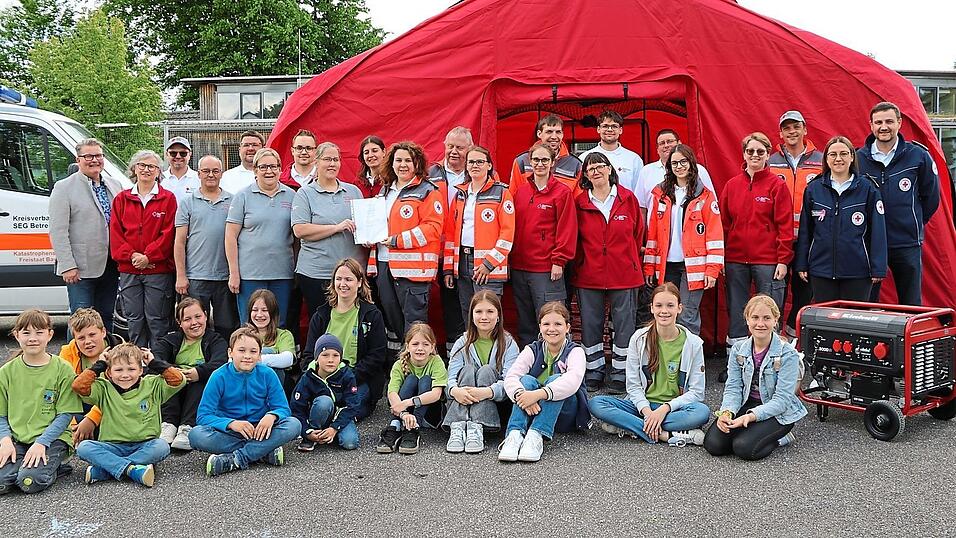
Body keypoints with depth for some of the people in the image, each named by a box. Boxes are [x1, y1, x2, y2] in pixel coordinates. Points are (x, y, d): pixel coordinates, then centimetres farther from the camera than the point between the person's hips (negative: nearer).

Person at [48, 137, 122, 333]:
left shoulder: (114, 185, 12)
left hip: (110, 265, 5)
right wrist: (68, 266, -15)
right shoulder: (64, 188, -4)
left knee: (106, 318, 14)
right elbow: (58, 231, -9)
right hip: (81, 268, -5)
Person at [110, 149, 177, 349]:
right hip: (129, 271, 3)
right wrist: (132, 255, -8)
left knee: (156, 319, -1)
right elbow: (115, 232, 6)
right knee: (134, 319, 7)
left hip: (158, 270, -3)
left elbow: (168, 233, -5)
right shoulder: (121, 199, 12)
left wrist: (148, 257, -13)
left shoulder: (168, 198, 3)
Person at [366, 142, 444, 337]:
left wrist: (398, 240, -18)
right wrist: (370, 236, 10)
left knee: (413, 321, -6)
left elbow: (433, 227, -14)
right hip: (384, 264, 8)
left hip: (413, 267, -7)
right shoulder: (385, 191, 19)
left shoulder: (428, 192, -4)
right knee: (390, 318, 13)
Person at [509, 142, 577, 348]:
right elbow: (512, 226, 14)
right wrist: (510, 258, 9)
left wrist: (559, 261, -11)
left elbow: (567, 229, -7)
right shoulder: (520, 192, 11)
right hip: (519, 266, 5)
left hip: (546, 269, -5)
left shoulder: (562, 192, -3)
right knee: (524, 323, 13)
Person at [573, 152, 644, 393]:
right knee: (590, 324, 7)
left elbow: (638, 234, 9)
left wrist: (630, 261, 9)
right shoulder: (580, 202, 2)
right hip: (589, 274, 1)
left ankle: (620, 375, 15)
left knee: (624, 324, 4)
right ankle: (594, 373, 19)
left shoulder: (628, 198, 1)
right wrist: (580, 263, 6)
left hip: (624, 274, 0)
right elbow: (574, 238, 9)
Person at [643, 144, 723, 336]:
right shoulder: (659, 194, 10)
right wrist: (649, 267, 5)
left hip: (693, 265, -3)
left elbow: (715, 234, -3)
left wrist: (712, 269, -10)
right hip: (666, 265, 3)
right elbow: (652, 233, 9)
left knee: (687, 318, -4)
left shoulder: (705, 196, 1)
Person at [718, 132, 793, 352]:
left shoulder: (777, 185, -1)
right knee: (736, 310, 10)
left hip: (767, 260, -3)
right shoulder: (732, 185, 9)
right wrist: (720, 257, 5)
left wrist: (783, 260, -9)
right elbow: (723, 222, 10)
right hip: (735, 260, 3)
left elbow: (785, 225, -3)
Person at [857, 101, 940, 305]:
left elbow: (931, 196, 9)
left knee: (912, 305, 8)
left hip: (907, 243, -1)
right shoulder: (858, 158, 0)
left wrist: (914, 224, 12)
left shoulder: (918, 155, -2)